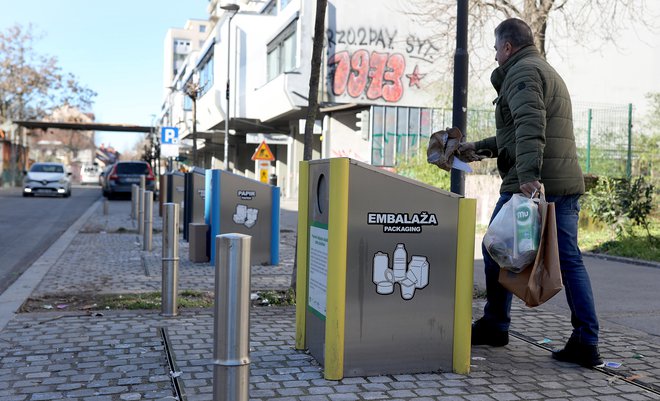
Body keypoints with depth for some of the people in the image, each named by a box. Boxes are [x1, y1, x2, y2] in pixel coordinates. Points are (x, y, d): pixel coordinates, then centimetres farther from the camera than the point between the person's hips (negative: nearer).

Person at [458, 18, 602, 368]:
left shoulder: (522, 71, -5)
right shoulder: (549, 72, 27)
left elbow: (530, 126, -23)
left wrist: (528, 176, -33)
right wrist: (480, 148, 37)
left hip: (530, 184, -9)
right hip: (567, 184, 9)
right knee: (569, 260, 6)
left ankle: (494, 326, 19)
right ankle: (586, 343, 3)